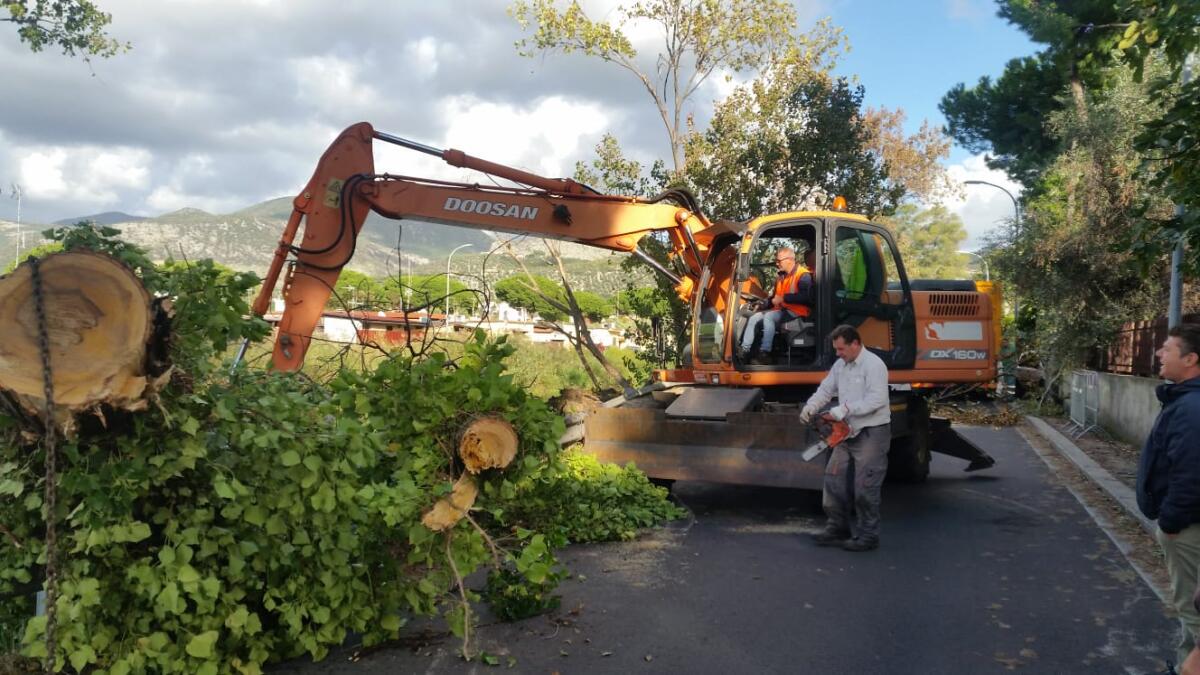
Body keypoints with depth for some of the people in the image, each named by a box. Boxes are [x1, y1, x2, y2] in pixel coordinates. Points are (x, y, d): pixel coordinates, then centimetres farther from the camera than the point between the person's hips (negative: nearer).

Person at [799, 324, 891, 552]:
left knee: (864, 487, -3)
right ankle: (837, 528, 22)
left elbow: (876, 400, -25)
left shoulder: (873, 365, -16)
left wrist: (844, 409, -28)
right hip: (849, 433, 9)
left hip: (872, 433, -9)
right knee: (835, 480, 10)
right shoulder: (840, 365, 11)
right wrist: (810, 407, -4)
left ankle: (867, 536, 9)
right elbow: (825, 389, 13)